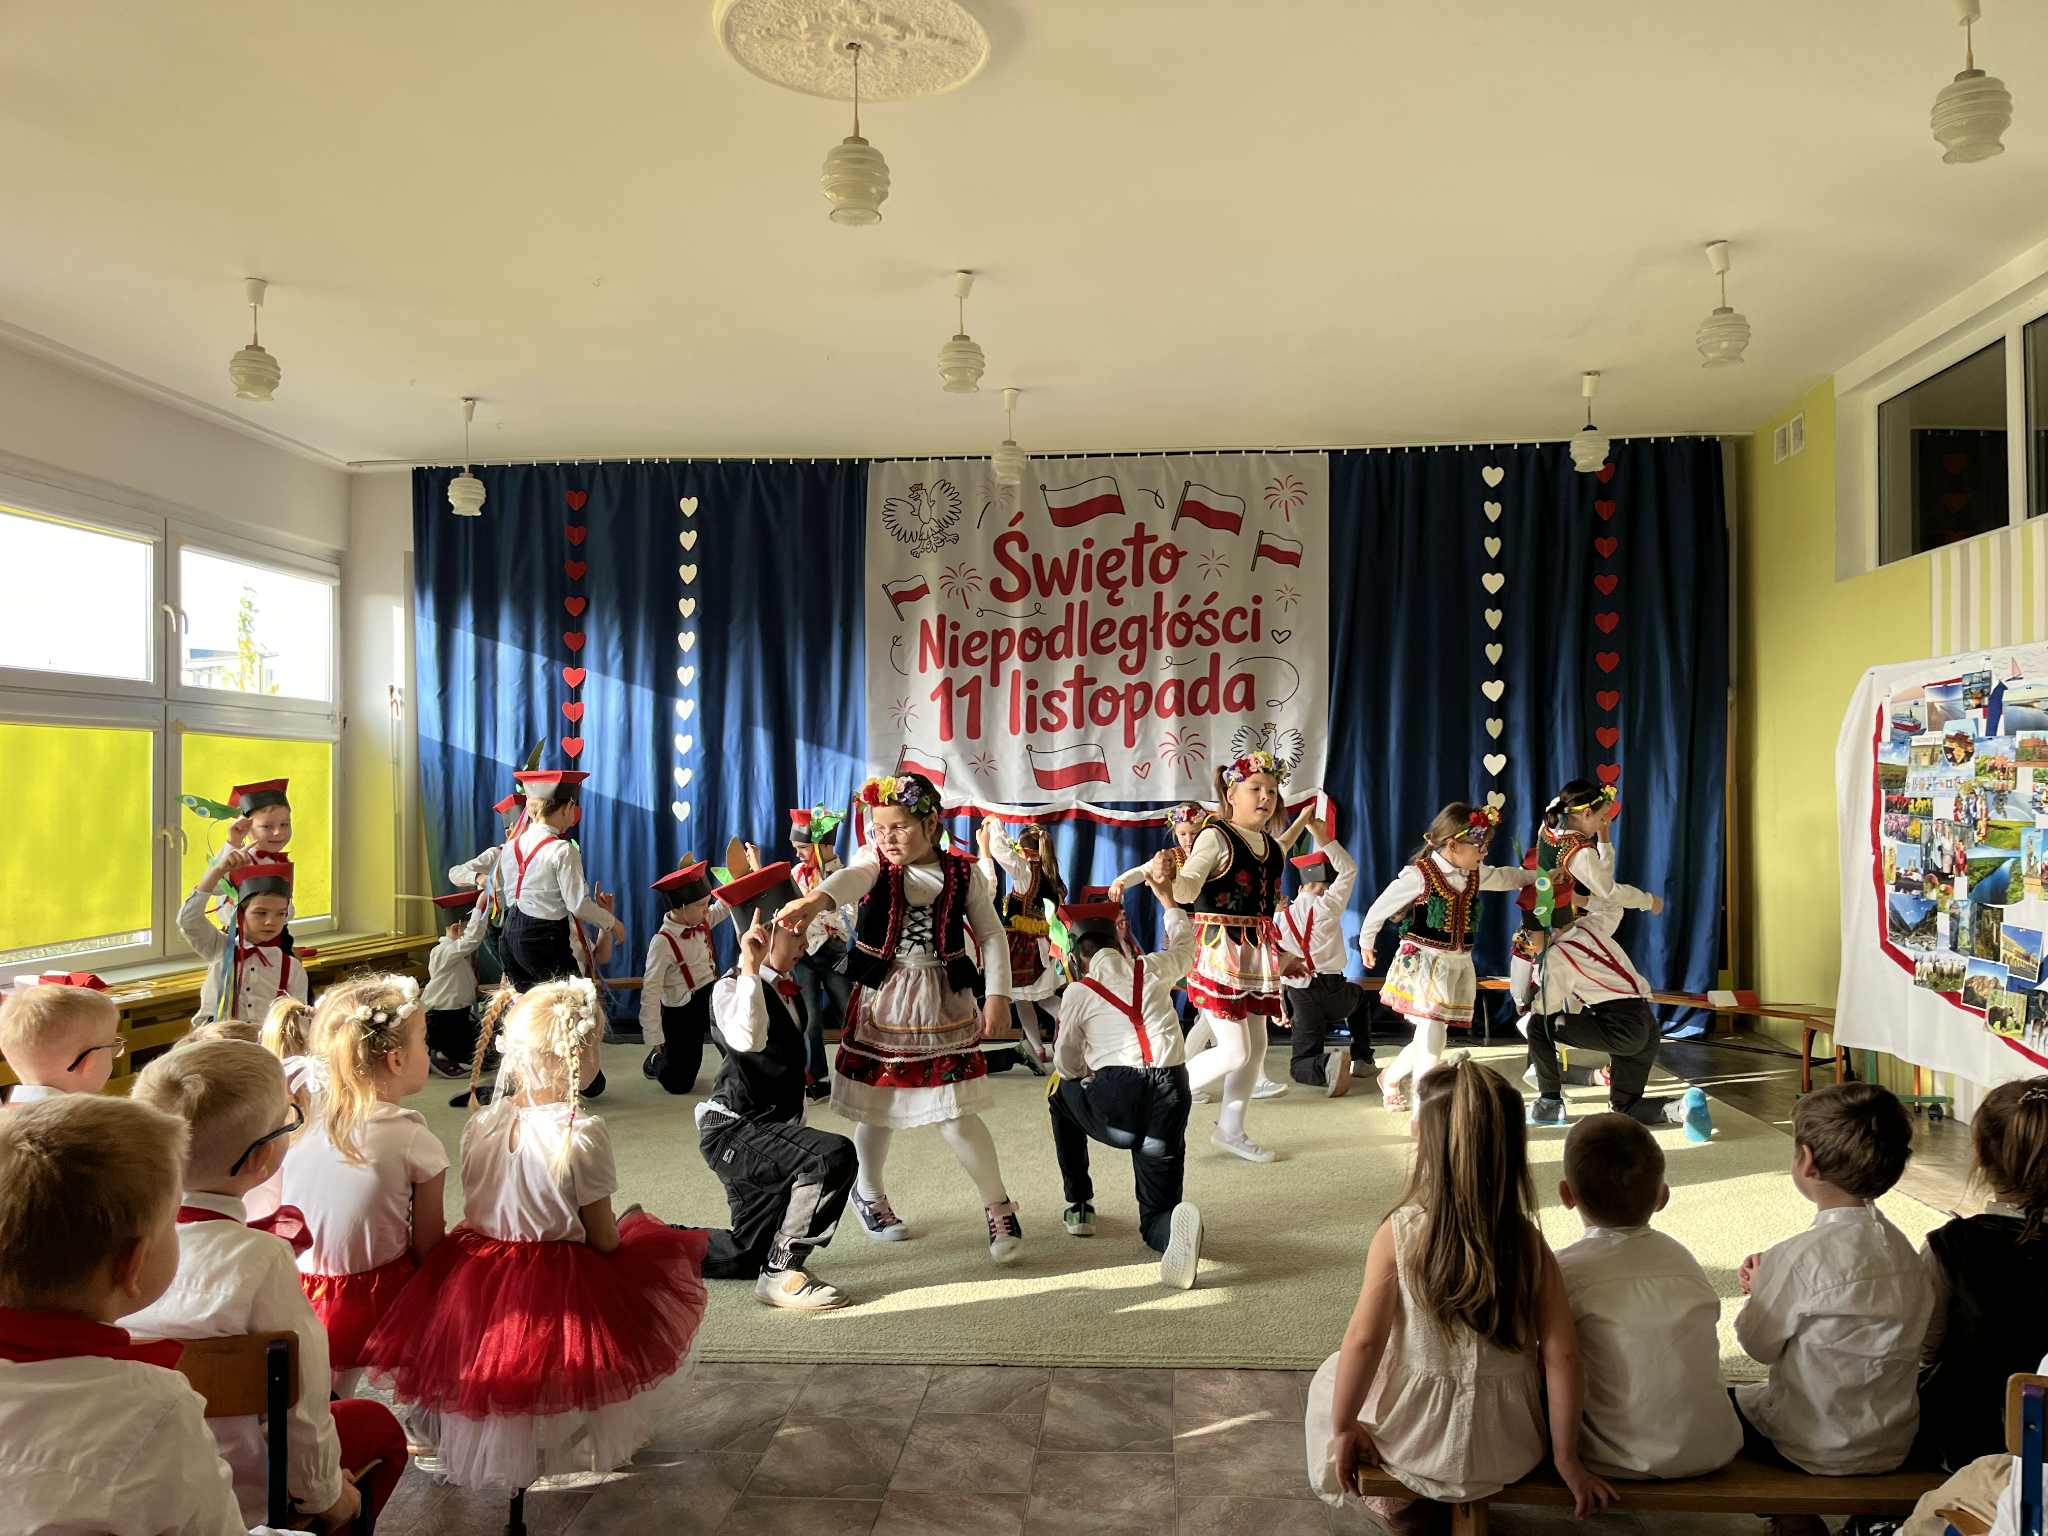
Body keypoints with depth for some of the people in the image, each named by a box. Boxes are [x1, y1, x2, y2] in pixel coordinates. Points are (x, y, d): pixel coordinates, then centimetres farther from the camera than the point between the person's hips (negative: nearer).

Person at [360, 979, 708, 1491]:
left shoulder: (482, 1123, -1)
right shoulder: (583, 1134, -19)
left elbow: (476, 1213, 8)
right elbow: (602, 1242, -12)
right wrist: (627, 1224, 9)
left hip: (476, 1288, 6)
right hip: (559, 1292, -6)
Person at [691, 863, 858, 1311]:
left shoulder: (790, 990, 10)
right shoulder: (731, 987, -17)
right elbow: (747, 1038, -39)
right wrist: (749, 969, -37)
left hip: (768, 1130, 9)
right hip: (734, 1130, -9)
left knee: (749, 1256, 17)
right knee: (834, 1155, -31)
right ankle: (782, 1274, -18)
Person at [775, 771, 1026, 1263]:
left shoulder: (963, 873, -3)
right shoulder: (875, 863, -6)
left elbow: (991, 935, 1)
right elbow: (851, 878, -30)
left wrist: (997, 995, -10)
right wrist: (817, 897, -52)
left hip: (943, 1005, -1)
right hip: (880, 1002, 1)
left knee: (955, 1116, -5)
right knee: (878, 1106, 11)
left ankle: (998, 1206, 16)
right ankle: (869, 1193, 39)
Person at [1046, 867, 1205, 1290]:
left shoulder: (1077, 992, 6)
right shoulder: (1153, 969, 14)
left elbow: (1067, 1067, 14)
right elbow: (1184, 946, 38)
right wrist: (1166, 895, 49)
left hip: (1114, 1104, -3)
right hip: (1171, 1100, 3)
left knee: (1061, 1096, 32)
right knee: (1156, 1218, 13)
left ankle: (1079, 1206, 32)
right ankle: (1178, 1223, -25)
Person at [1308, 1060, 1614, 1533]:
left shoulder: (1398, 1234, -19)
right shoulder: (1531, 1246, -13)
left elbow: (1363, 1340, -19)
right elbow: (1561, 1357, -13)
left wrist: (1343, 1427, -5)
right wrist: (1566, 1458, -1)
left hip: (1413, 1437, -1)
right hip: (1506, 1453, 2)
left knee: (1331, 1380, 29)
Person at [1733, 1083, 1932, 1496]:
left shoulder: (1802, 1256, -25)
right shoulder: (1896, 1242, -4)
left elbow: (1759, 1344, -11)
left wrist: (1758, 1288, 5)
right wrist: (1769, 1281, 6)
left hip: (1823, 1448, -7)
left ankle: (1795, 1519, 16)